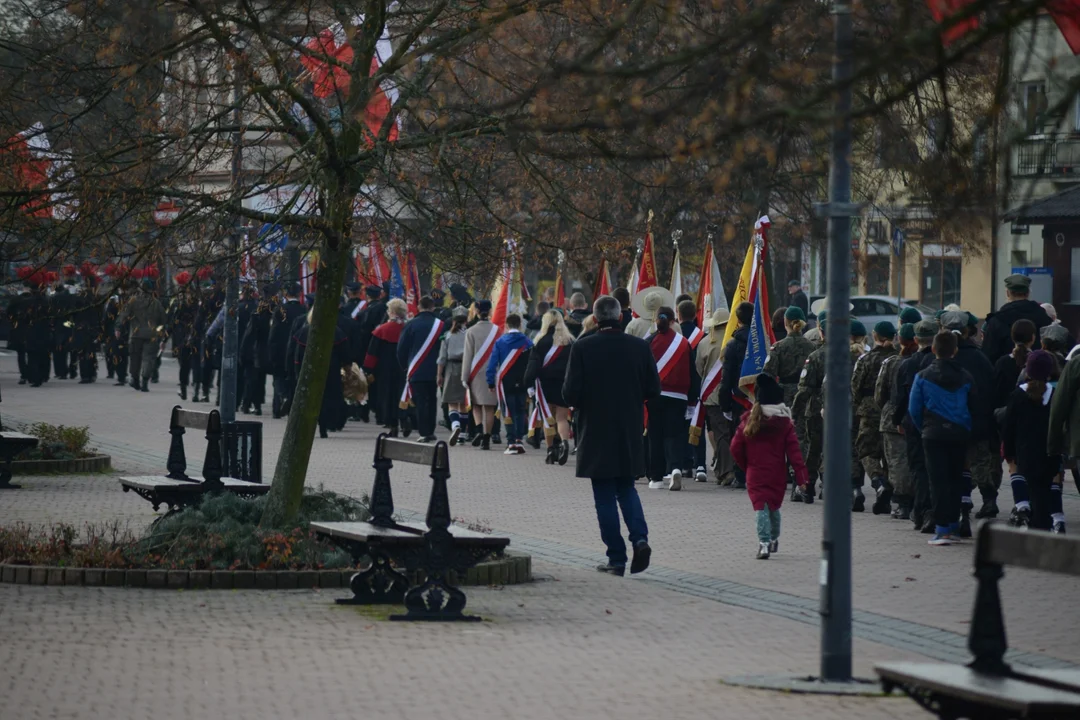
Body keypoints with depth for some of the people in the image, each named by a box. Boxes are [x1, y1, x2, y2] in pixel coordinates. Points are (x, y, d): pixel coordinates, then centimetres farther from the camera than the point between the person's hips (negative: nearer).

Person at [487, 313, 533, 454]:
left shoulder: (500, 342, -4)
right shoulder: (527, 342, -1)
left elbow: (492, 363, -5)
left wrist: (490, 383, 1)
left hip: (505, 382, -2)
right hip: (522, 383, 2)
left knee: (508, 413, 2)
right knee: (521, 412, 14)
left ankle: (511, 443, -2)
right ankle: (519, 440, 9)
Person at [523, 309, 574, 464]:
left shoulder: (542, 341, -4)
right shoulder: (570, 341, 3)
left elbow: (534, 364, -8)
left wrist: (529, 382, -8)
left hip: (545, 383, -2)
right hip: (565, 384, 2)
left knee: (548, 417, 7)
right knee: (562, 417, 5)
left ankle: (551, 450, 5)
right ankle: (564, 442, -21)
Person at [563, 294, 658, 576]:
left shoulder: (582, 348, -11)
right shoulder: (640, 347, -3)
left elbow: (570, 393, -12)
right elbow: (653, 389, 1)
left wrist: (579, 404, 10)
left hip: (596, 433, -3)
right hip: (630, 435, 3)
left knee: (605, 496, 5)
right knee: (627, 489, 17)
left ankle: (616, 558, 3)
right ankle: (640, 538, -6)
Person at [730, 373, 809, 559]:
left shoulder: (749, 420, -3)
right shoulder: (785, 422, -5)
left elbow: (736, 448, 0)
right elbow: (793, 451, -8)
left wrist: (746, 466, 16)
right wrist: (801, 475, -7)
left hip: (755, 475, -2)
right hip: (778, 475, 2)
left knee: (761, 508, -5)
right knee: (774, 507, 20)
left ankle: (764, 542, -22)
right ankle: (774, 540, 33)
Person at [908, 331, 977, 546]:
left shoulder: (923, 377, -4)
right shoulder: (966, 378, 1)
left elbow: (914, 409, -2)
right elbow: (974, 408, 6)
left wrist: (923, 429, 12)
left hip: (933, 434, -2)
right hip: (959, 434, 2)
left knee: (938, 480, -4)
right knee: (956, 479, 15)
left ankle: (942, 528, -12)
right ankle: (953, 524, 20)